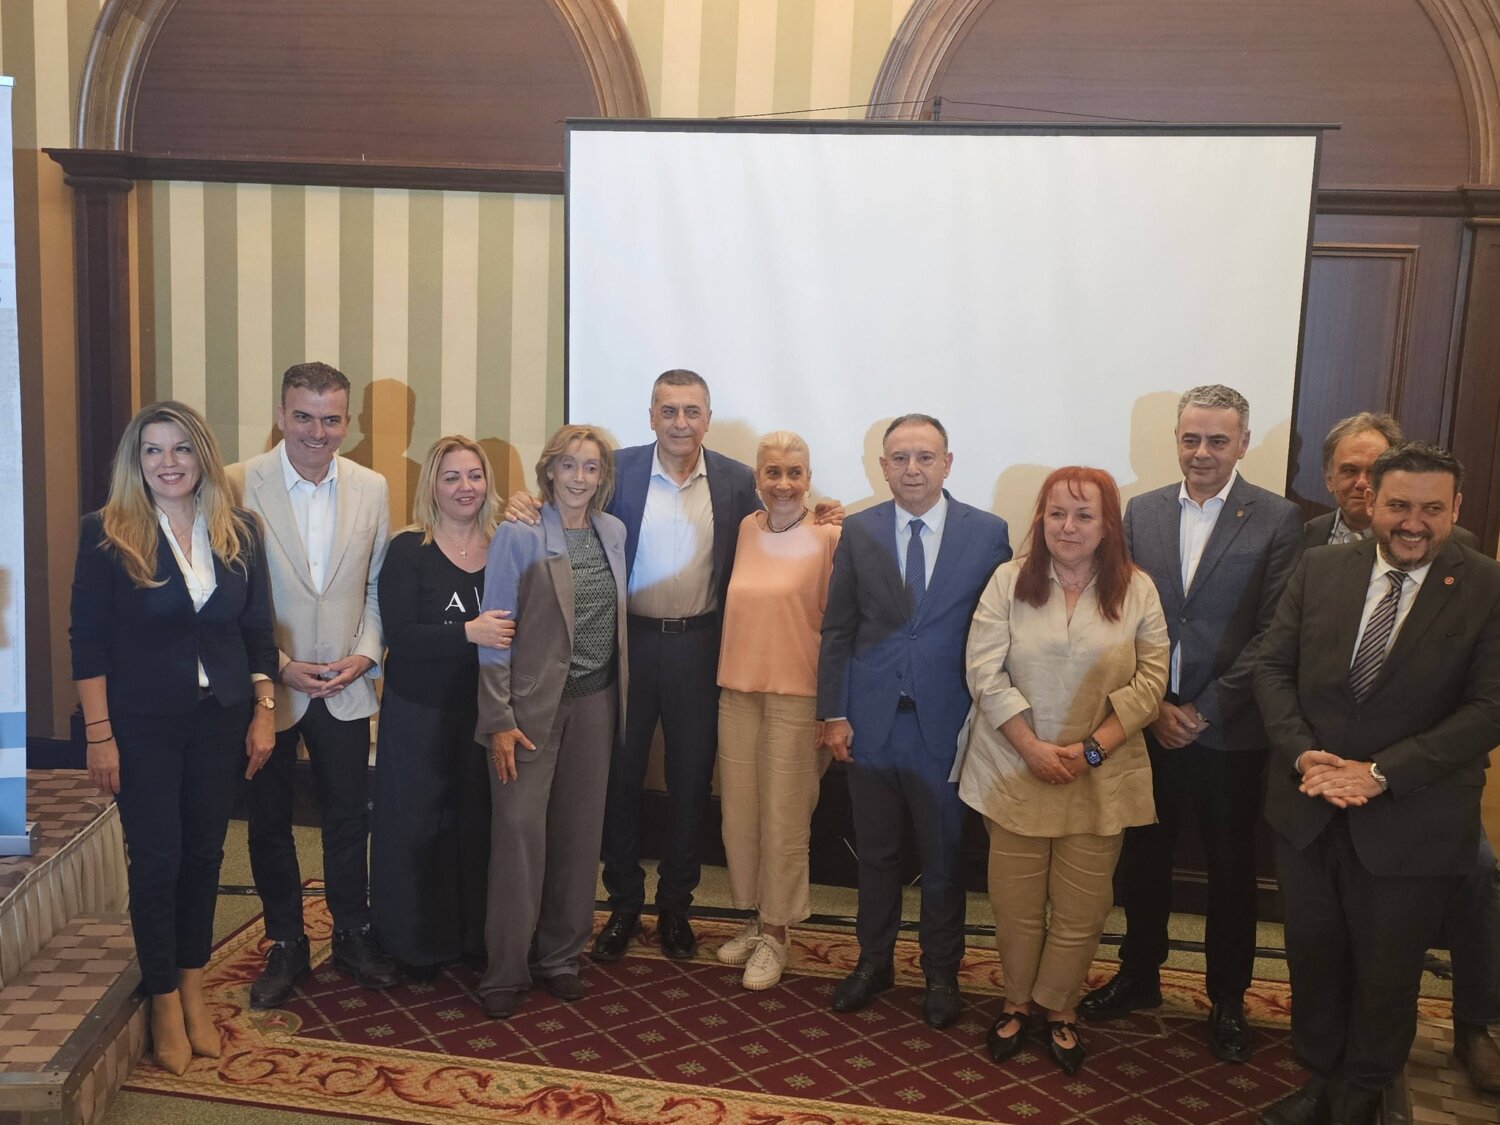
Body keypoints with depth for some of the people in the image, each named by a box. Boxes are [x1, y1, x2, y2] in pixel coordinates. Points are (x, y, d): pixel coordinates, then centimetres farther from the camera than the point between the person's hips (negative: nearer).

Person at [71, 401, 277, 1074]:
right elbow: (88, 641, -8)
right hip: (143, 723, -3)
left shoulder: (239, 532, 2)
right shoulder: (107, 533, -7)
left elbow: (259, 631, 7)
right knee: (156, 860, 3)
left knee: (204, 854, 11)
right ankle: (164, 1003, 20)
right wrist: (99, 735, -11)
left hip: (221, 718, 3)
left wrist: (263, 711, 2)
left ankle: (193, 989, 27)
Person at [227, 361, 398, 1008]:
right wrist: (280, 667, -13)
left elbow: (379, 584, 7)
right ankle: (285, 946, 28)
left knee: (350, 818, 12)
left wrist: (366, 653, -6)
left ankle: (353, 936, 30)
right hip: (266, 686, -2)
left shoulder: (372, 488, 1)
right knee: (269, 822, 11)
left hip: (346, 687, 2)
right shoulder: (240, 485, -10)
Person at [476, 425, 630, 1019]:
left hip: (595, 699, 5)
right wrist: (498, 720, -13)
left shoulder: (613, 532, 8)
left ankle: (560, 956, 24)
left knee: (579, 831, 10)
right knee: (520, 828, -4)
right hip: (533, 701, -5)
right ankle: (506, 969, 10)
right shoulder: (518, 535, -7)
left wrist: (619, 697, 10)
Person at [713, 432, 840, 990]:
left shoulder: (828, 537, -9)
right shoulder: (747, 529, 7)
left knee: (783, 819, 4)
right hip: (738, 690, 5)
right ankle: (753, 919, 30)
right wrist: (729, 677, 11)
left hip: (795, 694, -5)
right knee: (738, 813, 12)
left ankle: (774, 934, 21)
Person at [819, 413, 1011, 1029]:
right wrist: (832, 713, -1)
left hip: (947, 724, -1)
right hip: (871, 721, 2)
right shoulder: (858, 532, 1)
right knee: (876, 855, 16)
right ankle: (873, 961, 35)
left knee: (944, 859, 13)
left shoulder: (988, 533, -4)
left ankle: (941, 974, 32)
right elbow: (837, 630, 3)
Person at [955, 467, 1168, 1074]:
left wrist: (1092, 749, -12)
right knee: (1016, 904, 9)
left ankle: (1059, 1009, 30)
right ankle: (1016, 1001, 31)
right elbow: (985, 670, -7)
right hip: (1015, 769, 0)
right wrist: (1033, 748, -14)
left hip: (1100, 777, 1)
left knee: (1081, 909, 8)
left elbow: (1150, 680, -3)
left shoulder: (1137, 590, -1)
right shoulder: (1009, 581, -3)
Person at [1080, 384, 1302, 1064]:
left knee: (1231, 869, 11)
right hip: (1149, 723, 3)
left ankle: (1226, 1000, 28)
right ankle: (1139, 976, 35)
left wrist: (1204, 712, -13)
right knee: (1144, 858, 16)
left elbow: (1272, 632, -10)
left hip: (1228, 733, -3)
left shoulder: (1276, 520, -6)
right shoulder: (1142, 512, 4)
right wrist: (1153, 705, -6)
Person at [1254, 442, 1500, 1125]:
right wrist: (1304, 754, -13)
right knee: (1313, 959, 18)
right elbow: (1274, 667, 2)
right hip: (1308, 807, 3)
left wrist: (1380, 774, -21)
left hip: (1411, 824, -3)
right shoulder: (1319, 570, 0)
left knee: (1386, 977, 14)